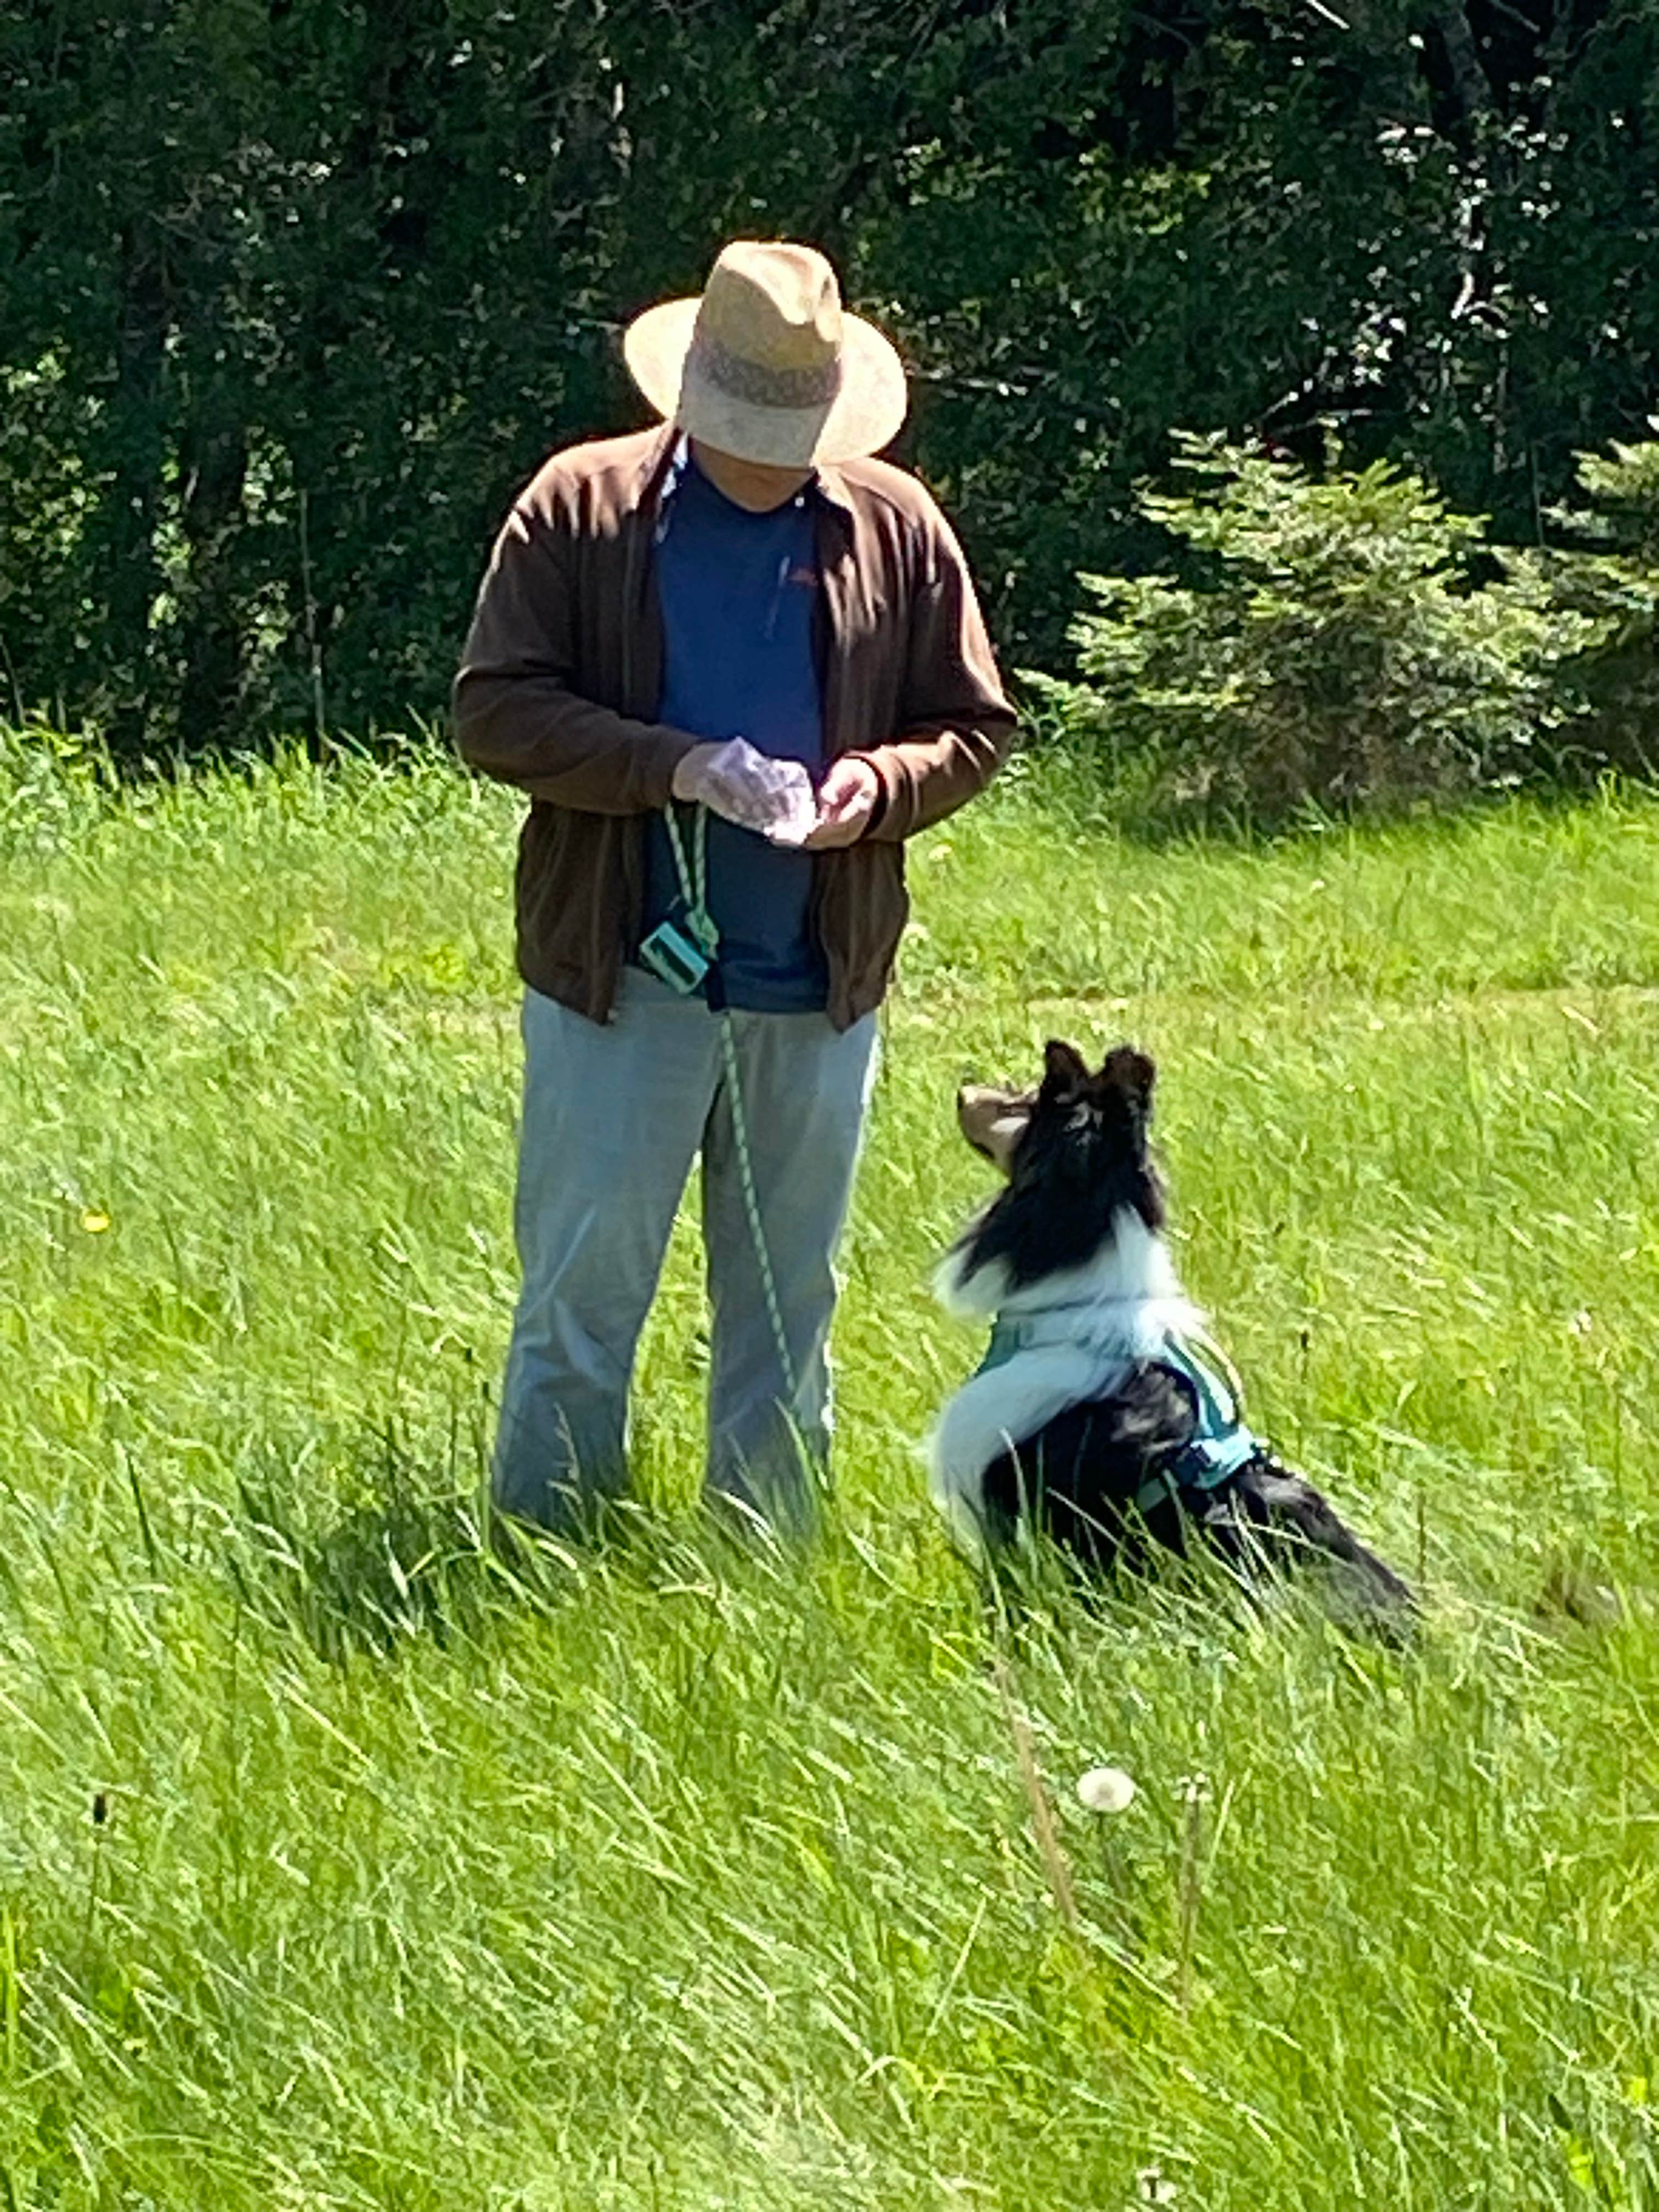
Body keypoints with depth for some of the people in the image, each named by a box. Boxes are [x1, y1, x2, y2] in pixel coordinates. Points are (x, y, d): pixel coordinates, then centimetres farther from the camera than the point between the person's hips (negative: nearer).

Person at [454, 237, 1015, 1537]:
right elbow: (496, 711, -6)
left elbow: (976, 729, 12)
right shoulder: (581, 508, -2)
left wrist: (883, 785, -10)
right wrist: (676, 767, -19)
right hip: (622, 973, -3)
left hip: (818, 982, 3)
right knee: (583, 1286, 0)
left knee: (786, 1297, 10)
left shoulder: (895, 526, 6)